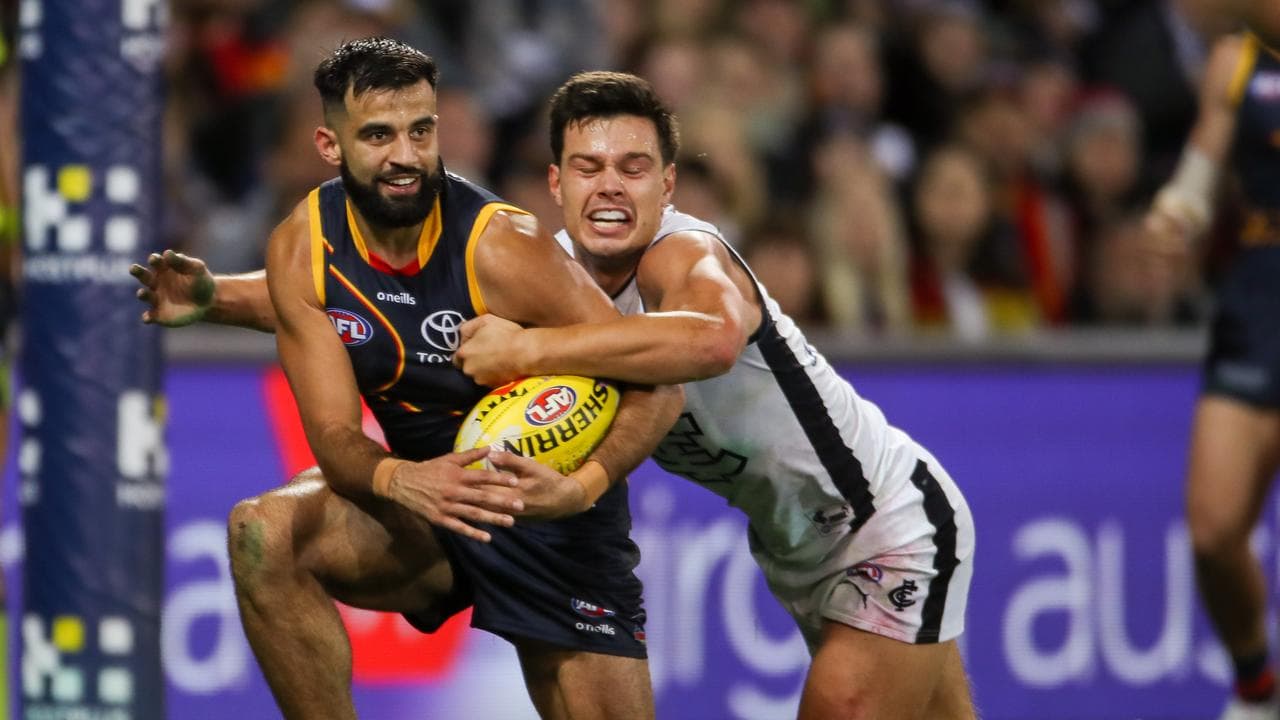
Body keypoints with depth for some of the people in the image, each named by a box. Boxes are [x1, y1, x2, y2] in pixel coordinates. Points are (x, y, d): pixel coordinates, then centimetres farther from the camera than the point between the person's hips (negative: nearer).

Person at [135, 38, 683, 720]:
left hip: (549, 510, -2)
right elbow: (335, 434, -15)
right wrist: (400, 481, -40)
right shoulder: (303, 250, -12)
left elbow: (656, 385, -22)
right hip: (422, 508, 2)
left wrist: (583, 486, -42)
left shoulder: (501, 246, -24)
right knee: (263, 532, -25)